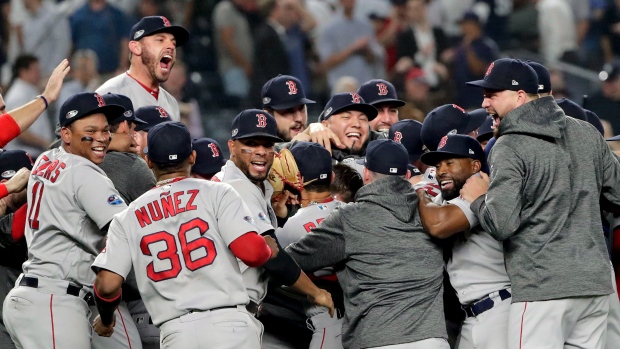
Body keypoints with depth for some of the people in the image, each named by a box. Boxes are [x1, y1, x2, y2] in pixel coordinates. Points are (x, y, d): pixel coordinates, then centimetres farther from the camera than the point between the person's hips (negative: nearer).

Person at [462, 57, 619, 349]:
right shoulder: (586, 133, 10)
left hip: (543, 287, -7)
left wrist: (477, 198, 3)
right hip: (596, 282, 7)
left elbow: (501, 224, -17)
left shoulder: (509, 148, -9)